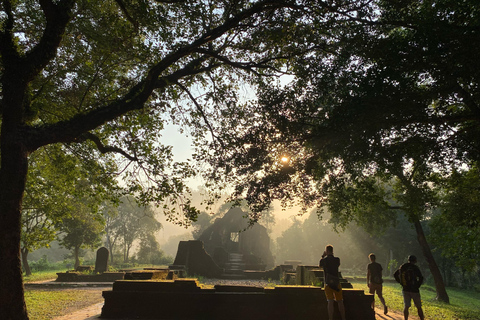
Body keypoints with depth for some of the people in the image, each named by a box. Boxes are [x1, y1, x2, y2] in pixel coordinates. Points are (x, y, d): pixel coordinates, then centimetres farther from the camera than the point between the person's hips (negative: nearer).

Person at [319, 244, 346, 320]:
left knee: (330, 301, -4)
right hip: (337, 283, 2)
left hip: (328, 283, -2)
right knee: (340, 302, 12)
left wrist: (323, 256, 19)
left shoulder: (323, 260, -4)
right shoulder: (337, 259, 1)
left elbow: (320, 265, 18)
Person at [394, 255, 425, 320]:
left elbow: (395, 275, 14)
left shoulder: (402, 267, 5)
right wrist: (418, 285, -2)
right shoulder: (414, 267, -10)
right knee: (419, 307, 8)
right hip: (414, 290, -4)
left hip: (405, 290, 4)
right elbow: (421, 278, -17)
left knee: (406, 307, 6)